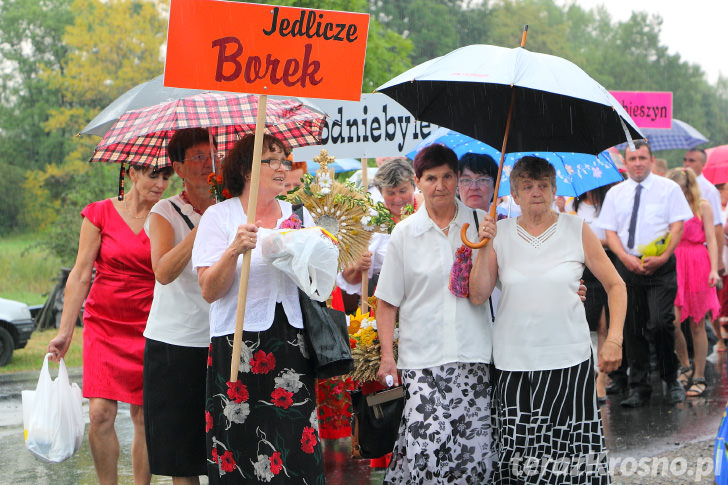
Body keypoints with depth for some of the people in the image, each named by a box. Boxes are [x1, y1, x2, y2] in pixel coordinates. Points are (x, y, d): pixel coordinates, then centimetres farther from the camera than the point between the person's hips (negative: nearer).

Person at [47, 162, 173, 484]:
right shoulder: (100, 213, 1)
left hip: (149, 330, 0)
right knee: (100, 414, -9)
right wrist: (64, 332, -1)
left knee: (144, 416, 0)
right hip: (104, 325, 0)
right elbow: (80, 275, 1)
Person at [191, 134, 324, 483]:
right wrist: (235, 250, -19)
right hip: (239, 345, -3)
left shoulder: (299, 215, 13)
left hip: (292, 344, 3)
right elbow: (209, 291, -6)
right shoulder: (219, 216, 2)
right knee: (240, 449, -6)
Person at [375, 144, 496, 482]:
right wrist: (387, 356, -1)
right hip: (422, 358, -1)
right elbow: (387, 301, 7)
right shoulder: (405, 233, 6)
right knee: (430, 438, -18)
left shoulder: (479, 224, 7)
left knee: (474, 448, -4)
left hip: (473, 353, 1)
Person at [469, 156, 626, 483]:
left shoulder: (576, 229, 3)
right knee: (518, 450, -4)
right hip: (515, 362, 1)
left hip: (569, 359, -1)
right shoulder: (500, 233, 6)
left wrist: (614, 339, -3)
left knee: (573, 451, -6)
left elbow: (615, 285, 8)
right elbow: (478, 296, 2)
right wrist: (485, 248, -9)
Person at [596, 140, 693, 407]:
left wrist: (663, 257, -14)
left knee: (661, 322, -15)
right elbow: (610, 231, 8)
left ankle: (671, 380, 4)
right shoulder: (615, 193, 12)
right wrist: (626, 258, -9)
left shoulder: (668, 188, 4)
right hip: (627, 264, 3)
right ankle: (638, 387, 10)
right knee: (632, 327, 3)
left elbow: (678, 226, -1)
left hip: (661, 266, -3)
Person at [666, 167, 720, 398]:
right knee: (672, 321, -10)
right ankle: (685, 367, 12)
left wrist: (714, 269, -9)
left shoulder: (702, 206, 5)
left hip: (698, 267, -2)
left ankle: (699, 377, 10)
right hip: (673, 268, 2)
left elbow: (711, 240, 1)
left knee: (697, 326, 1)